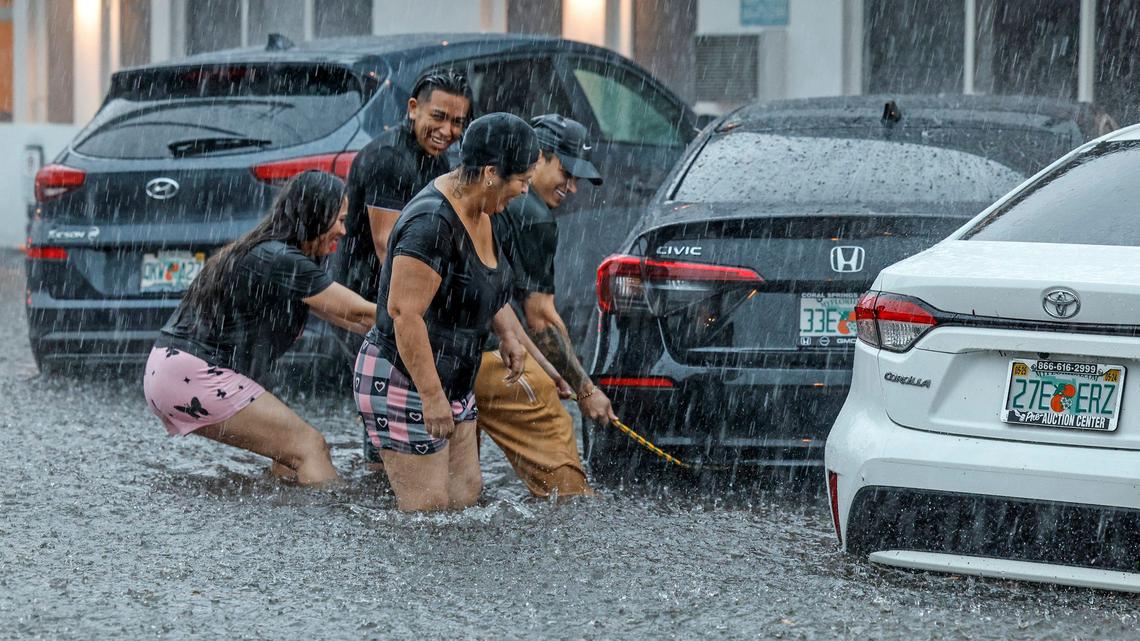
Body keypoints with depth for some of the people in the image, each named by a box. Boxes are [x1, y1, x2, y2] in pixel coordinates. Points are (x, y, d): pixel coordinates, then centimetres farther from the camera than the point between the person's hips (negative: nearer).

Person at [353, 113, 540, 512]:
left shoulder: (477, 210, 4)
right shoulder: (432, 224, -27)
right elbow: (404, 312, -29)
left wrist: (508, 332, 10)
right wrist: (431, 396, -26)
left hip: (451, 382, 10)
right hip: (404, 384, -10)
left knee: (466, 491, 12)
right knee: (427, 508, -7)